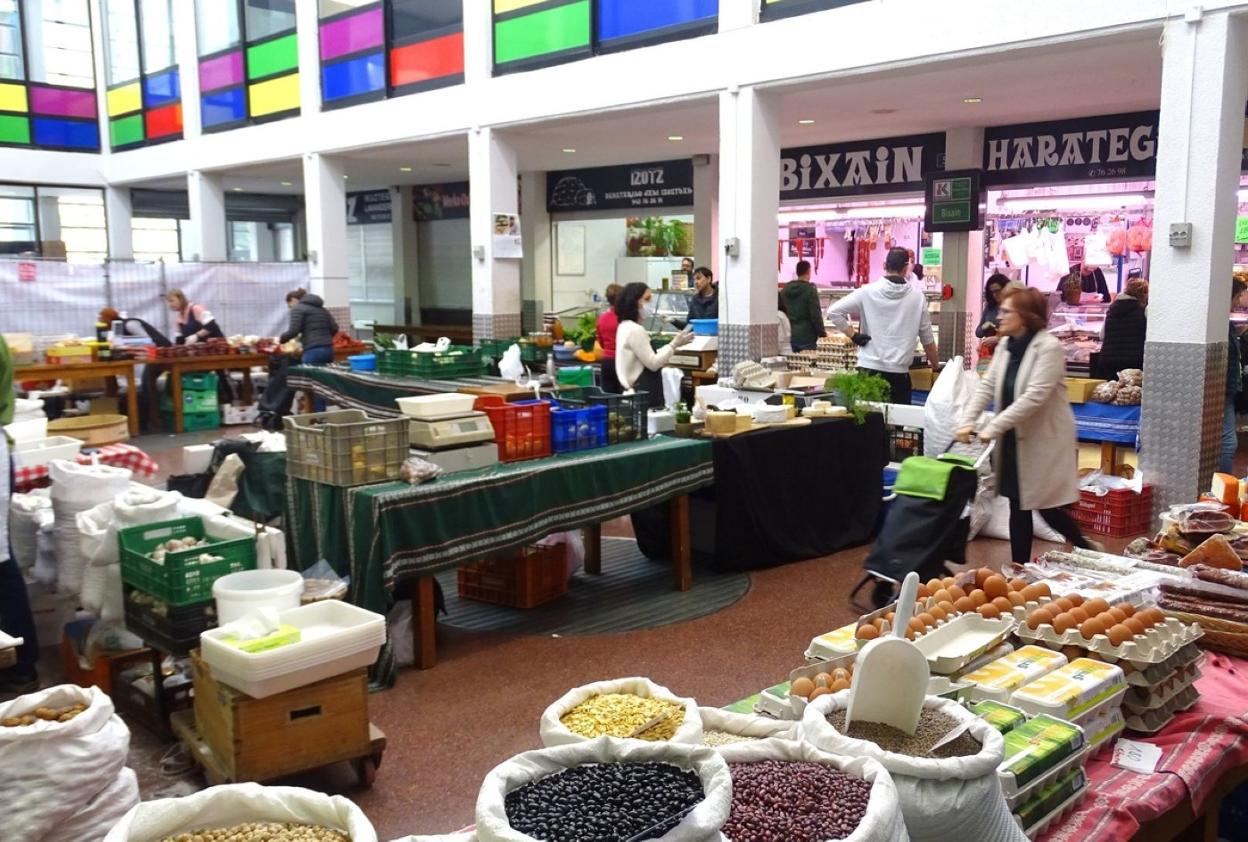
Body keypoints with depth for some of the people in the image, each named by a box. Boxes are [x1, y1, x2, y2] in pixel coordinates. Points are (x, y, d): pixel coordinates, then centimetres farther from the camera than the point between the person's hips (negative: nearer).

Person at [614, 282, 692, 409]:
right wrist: (674, 345, -12)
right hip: (643, 395, -11)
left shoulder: (626, 327, 16)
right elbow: (653, 363, -16)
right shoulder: (634, 330, -17)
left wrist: (672, 345, 14)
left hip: (637, 392, 11)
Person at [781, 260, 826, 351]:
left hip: (789, 336, 6)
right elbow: (816, 315, -12)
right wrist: (822, 333, -1)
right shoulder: (810, 290, -11)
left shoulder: (785, 290, 8)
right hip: (806, 336, -6)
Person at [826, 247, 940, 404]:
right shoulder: (917, 297, 0)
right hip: (899, 372, 0)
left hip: (869, 369, 0)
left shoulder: (867, 292, -3)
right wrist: (936, 366, 21)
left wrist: (853, 335, 1)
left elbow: (833, 311, -5)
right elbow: (927, 339, 7)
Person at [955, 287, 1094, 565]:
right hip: (1014, 440, 7)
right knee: (1018, 507, 10)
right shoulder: (1005, 345, 6)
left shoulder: (1050, 347, -18)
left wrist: (993, 428, -28)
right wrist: (967, 421, -12)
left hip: (1043, 441, -7)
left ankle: (1087, 550, 28)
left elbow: (1034, 397, -26)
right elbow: (987, 385, 2)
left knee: (1048, 508, 2)